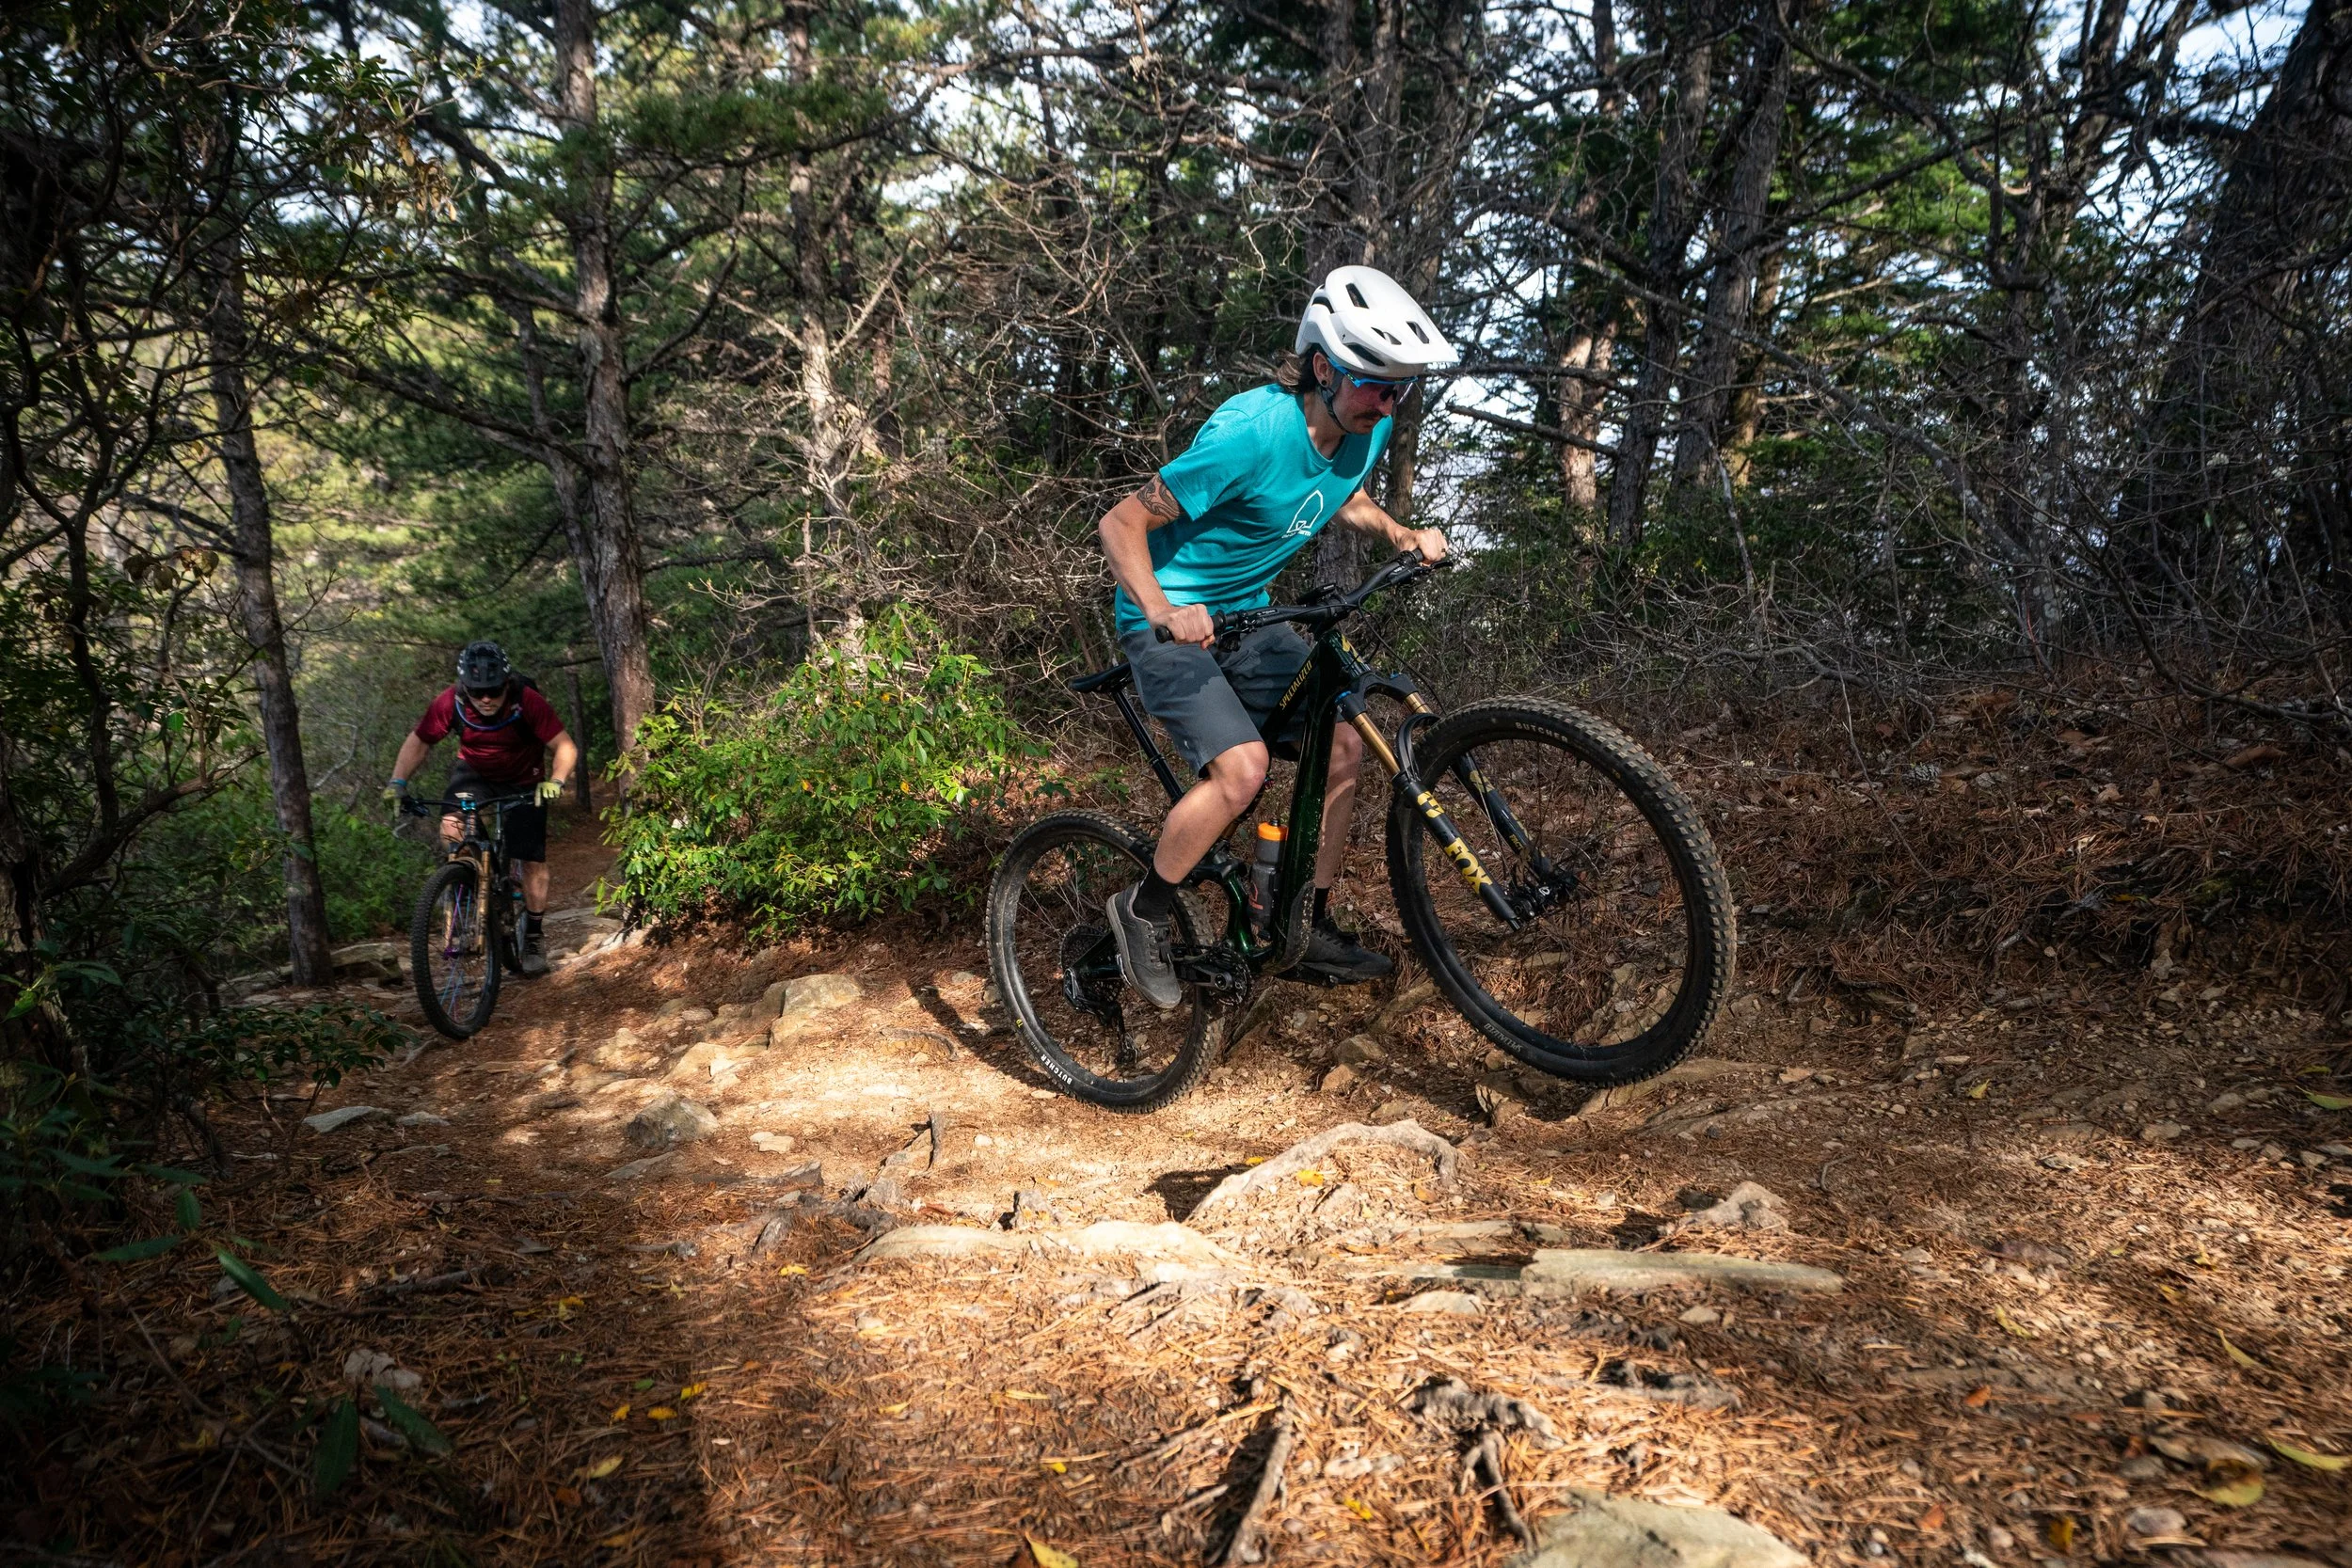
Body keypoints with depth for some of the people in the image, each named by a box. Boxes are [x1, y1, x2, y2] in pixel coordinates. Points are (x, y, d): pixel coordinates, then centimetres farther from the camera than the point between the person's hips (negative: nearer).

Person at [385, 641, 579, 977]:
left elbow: (565, 746, -25)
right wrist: (398, 782, -21)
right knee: (452, 829, -28)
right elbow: (419, 742, -9)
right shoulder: (450, 704, -24)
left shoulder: (528, 701, -30)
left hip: (523, 783, -1)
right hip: (474, 773, 1)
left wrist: (556, 780, -42)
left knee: (533, 861, -4)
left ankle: (534, 937, 14)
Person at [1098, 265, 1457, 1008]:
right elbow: (1121, 524, -24)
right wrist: (1163, 612, -40)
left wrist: (1404, 536, 1)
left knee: (1342, 747, 0)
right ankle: (1142, 911, -1)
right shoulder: (1253, 432, -29)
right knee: (1243, 767, -24)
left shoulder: (1367, 430, -6)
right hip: (1171, 622, -8)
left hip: (1246, 615, 8)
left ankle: (1313, 929, 15)